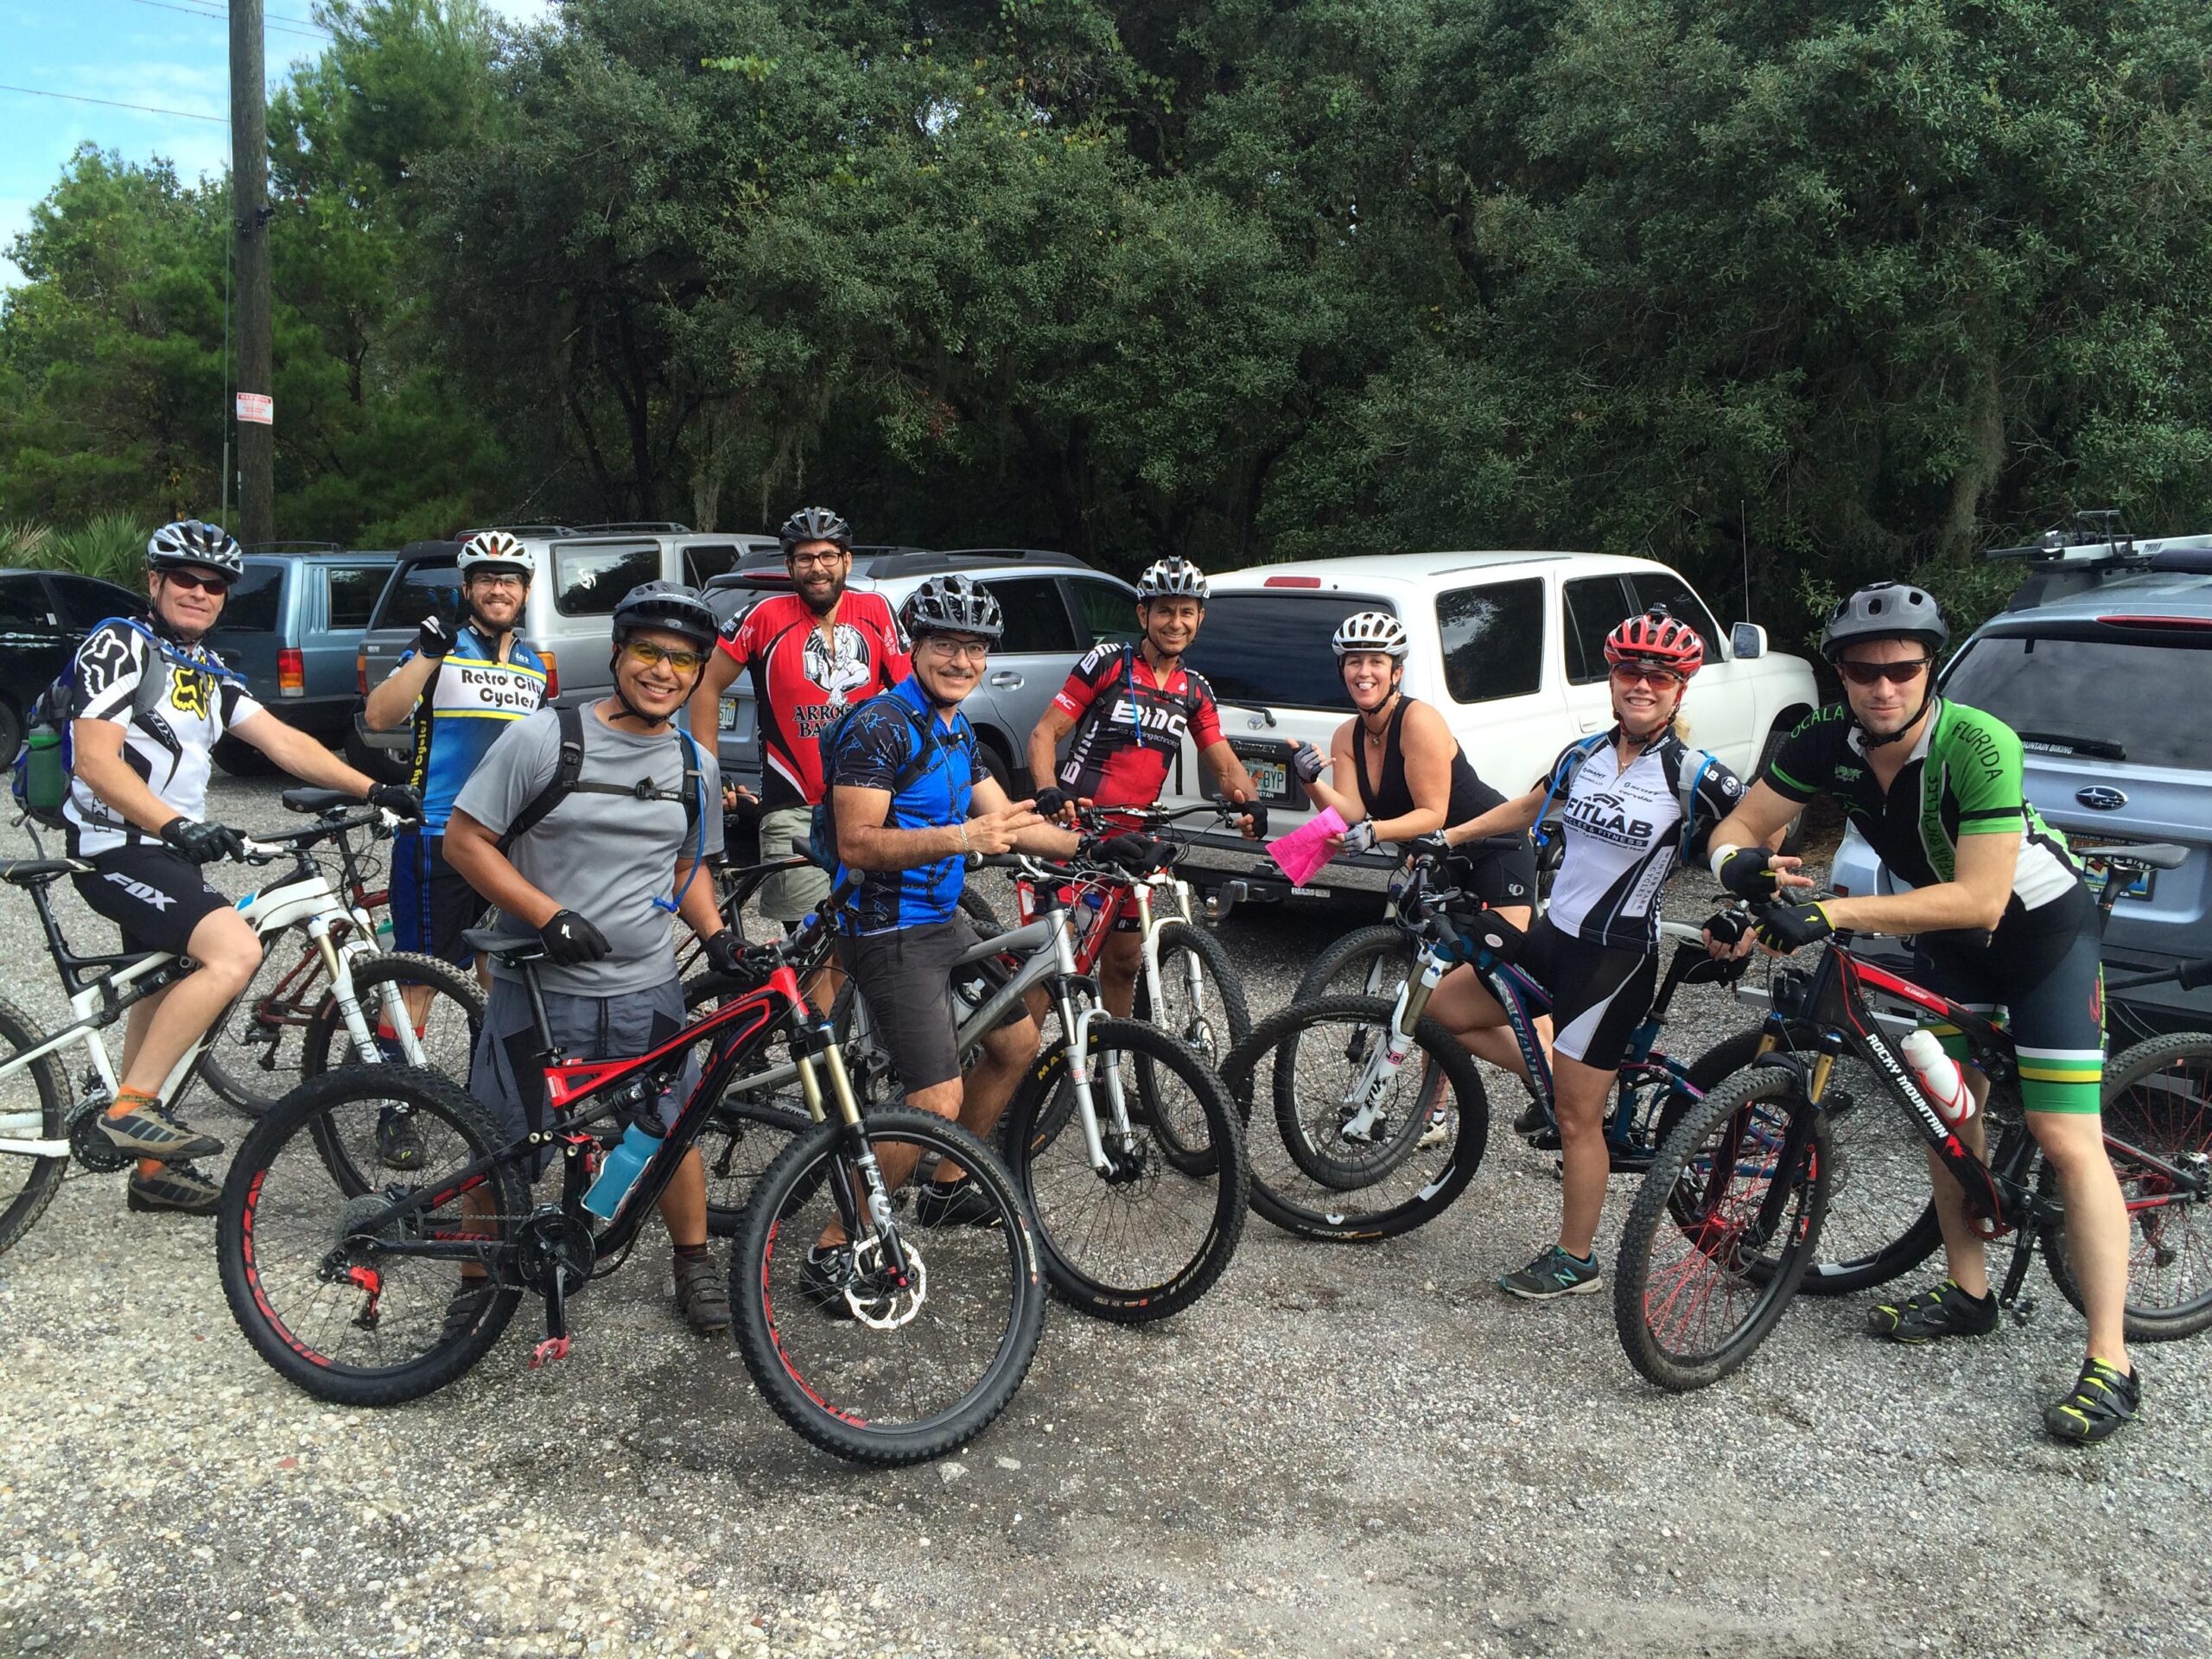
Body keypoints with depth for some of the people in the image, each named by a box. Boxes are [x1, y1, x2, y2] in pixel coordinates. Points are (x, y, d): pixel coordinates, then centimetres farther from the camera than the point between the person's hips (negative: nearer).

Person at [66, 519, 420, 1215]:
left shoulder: (207, 673, 17)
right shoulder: (119, 645, -9)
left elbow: (283, 741, 9)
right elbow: (96, 759, -21)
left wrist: (372, 790, -3)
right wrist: (176, 825, -34)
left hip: (168, 854, 9)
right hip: (118, 851, -9)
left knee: (161, 1000, 14)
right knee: (235, 951, -26)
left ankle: (154, 1168, 25)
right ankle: (131, 1105, -17)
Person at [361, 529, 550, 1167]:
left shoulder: (533, 666, 14)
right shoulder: (441, 649, -3)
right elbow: (378, 716, -17)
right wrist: (428, 653, -24)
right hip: (437, 836, -5)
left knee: (501, 978, 11)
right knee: (420, 978, -3)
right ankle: (394, 1113, 5)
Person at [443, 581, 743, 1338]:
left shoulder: (696, 765, 5)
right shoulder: (544, 738, -11)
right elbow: (464, 840, -10)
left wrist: (716, 933, 0)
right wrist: (550, 915, -20)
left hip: (645, 992, 3)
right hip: (538, 989, -3)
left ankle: (694, 1263, 32)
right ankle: (479, 1276, 29)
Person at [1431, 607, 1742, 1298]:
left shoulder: (1697, 778, -13)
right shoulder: (1583, 756, 4)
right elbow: (1526, 807, 22)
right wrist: (1448, 836, 20)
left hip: (1618, 956, -7)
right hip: (1554, 935, 7)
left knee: (1577, 1118, 0)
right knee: (1444, 1005, 11)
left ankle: (1575, 1261, 18)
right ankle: (1557, 1080, 22)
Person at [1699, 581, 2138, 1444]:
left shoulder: (1978, 745, -34)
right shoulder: (1826, 744, -18)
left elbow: (1980, 898, -38)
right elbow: (1737, 826, -12)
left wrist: (1831, 913, -44)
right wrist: (1740, 864, -37)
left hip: (2042, 928, -6)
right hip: (1947, 939, 6)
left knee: (2067, 1140, -10)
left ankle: (2110, 1365, -4)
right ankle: (1967, 1292, 28)